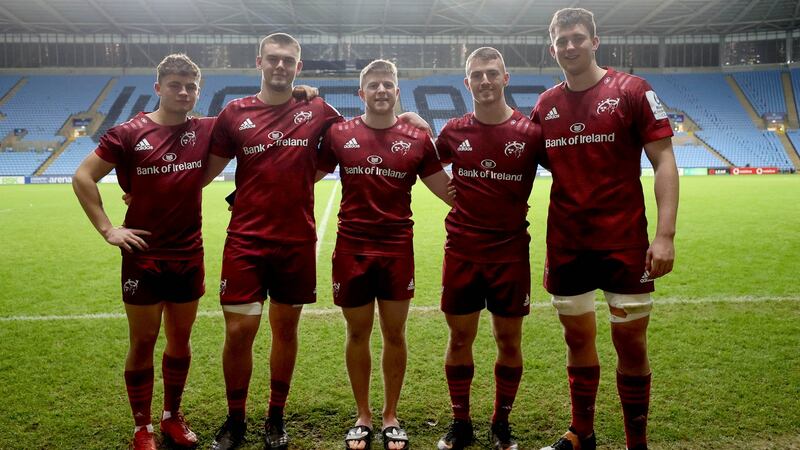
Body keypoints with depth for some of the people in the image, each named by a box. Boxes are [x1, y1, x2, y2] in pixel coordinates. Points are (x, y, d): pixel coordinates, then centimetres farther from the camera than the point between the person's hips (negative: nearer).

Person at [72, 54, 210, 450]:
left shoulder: (205, 131, 1)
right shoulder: (129, 134, -7)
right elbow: (82, 177, -3)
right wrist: (107, 229, -9)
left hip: (189, 256, 3)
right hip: (143, 256, -3)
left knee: (180, 339, 13)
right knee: (143, 341, 5)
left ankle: (172, 417, 31)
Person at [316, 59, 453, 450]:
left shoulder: (416, 139, 1)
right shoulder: (339, 134, 1)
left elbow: (449, 191, 3)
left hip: (398, 249, 0)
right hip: (352, 249, 0)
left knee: (395, 334, 8)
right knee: (357, 334, 10)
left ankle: (390, 417, 27)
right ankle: (363, 417, 28)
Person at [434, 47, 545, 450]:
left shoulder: (530, 133, -6)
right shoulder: (454, 131, 1)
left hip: (511, 251, -1)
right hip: (461, 251, 2)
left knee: (509, 341, 8)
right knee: (460, 338, 9)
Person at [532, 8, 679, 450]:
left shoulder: (631, 91, -3)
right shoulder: (545, 106, 7)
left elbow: (663, 161, -7)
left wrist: (665, 234, -16)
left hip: (624, 242, -3)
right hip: (565, 245, 3)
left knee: (631, 342, 4)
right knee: (577, 337, 12)